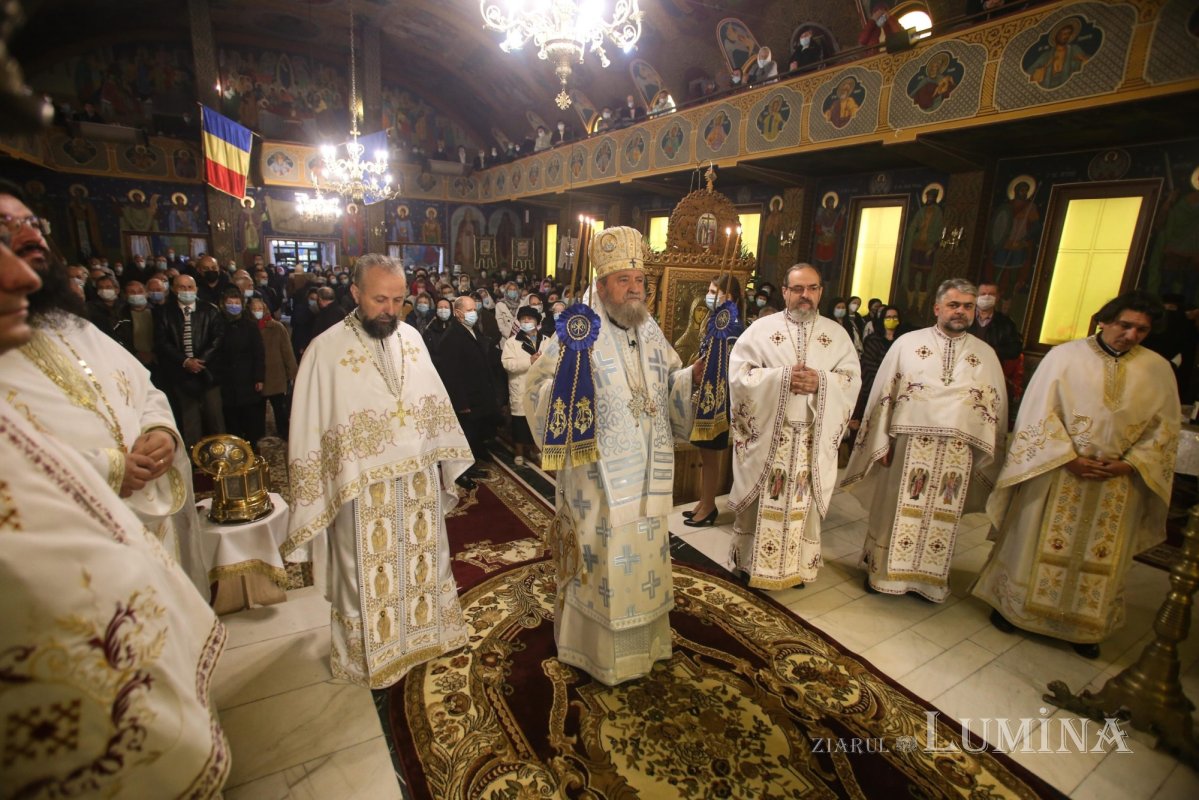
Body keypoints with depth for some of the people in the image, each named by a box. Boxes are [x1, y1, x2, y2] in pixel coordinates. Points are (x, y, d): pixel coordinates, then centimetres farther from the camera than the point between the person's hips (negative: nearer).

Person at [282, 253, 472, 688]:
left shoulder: (412, 338, 2)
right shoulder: (326, 350, -12)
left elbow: (436, 402, 8)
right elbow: (308, 429, -9)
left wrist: (444, 462, 9)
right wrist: (316, 497, -7)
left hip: (420, 482, 4)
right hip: (364, 492, -4)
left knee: (424, 564, 20)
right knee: (369, 577, 13)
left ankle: (423, 630, 44)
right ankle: (371, 651, 37)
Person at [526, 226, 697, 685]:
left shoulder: (651, 334, 6)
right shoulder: (578, 332, -13)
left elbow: (671, 386, 13)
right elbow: (536, 390, -18)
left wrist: (696, 372, -5)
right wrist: (567, 379, -37)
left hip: (646, 474, 6)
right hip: (597, 475, -6)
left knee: (643, 554, 20)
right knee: (600, 558, 8)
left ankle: (641, 638, 44)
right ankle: (597, 647, 33)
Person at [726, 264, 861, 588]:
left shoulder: (837, 334, 8)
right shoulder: (762, 328, 0)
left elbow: (852, 379, 2)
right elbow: (739, 373, -8)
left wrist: (820, 381, -18)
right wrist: (782, 378, -19)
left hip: (813, 437, 2)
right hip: (767, 433, -2)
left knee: (803, 501, 10)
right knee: (762, 501, 6)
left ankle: (798, 566, 27)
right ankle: (751, 562, 23)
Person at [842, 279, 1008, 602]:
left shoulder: (986, 355, 8)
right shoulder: (907, 343, 0)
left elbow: (996, 407, 10)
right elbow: (883, 393, -1)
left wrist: (986, 455, 5)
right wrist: (882, 442, -3)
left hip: (959, 453, 3)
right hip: (909, 446, -2)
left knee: (942, 518, 12)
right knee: (896, 513, 7)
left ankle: (929, 578, 29)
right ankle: (884, 571, 24)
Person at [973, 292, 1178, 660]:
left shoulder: (1158, 369, 2)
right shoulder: (1064, 356, -8)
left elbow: (1164, 426, 6)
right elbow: (1040, 412, -9)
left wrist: (1130, 464, -8)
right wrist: (1069, 457, -15)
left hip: (1118, 483, 3)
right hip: (1057, 472, -3)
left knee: (1100, 557, 13)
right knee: (1038, 546, 9)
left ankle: (1083, 625, 30)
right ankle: (1012, 604, 26)